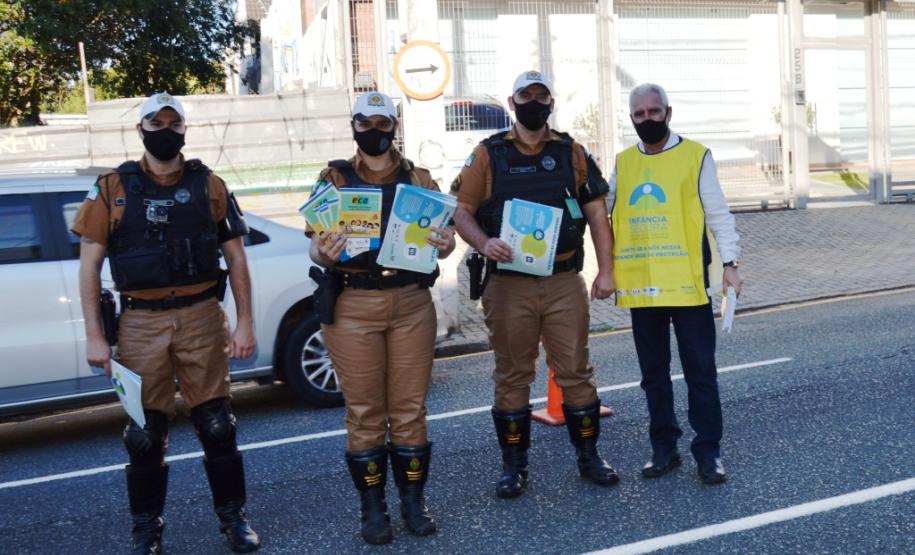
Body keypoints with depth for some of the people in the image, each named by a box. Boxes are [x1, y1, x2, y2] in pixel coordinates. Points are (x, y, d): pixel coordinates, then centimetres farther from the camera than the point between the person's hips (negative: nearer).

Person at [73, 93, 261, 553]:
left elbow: (236, 258, 7)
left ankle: (233, 517, 22)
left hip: (202, 318, 0)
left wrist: (245, 323, 0)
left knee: (217, 425, 4)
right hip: (140, 324, 0)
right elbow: (89, 264, 3)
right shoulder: (112, 189, 4)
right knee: (144, 433, 7)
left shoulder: (209, 186, 6)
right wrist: (94, 336, -3)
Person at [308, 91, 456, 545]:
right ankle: (373, 509, 18)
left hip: (411, 304, 1)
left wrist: (445, 243, -16)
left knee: (410, 408, 8)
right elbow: (315, 247, 1)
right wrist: (322, 254, -23)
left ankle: (414, 501, 22)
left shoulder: (418, 179, 8)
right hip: (353, 307, -1)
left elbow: (440, 243, 7)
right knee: (363, 412, 5)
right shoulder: (334, 179, 4)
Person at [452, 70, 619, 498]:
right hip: (509, 285, -1)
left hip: (565, 283, 1)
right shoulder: (489, 155, 4)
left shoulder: (571, 153, 8)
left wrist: (605, 271, 2)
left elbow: (596, 213, 9)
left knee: (575, 371, 7)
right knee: (512, 375, 7)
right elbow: (461, 211, 1)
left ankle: (588, 455, 23)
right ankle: (514, 465, 19)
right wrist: (484, 243, -19)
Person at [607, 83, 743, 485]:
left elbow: (717, 213, 0)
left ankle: (708, 451, 13)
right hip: (640, 285, 4)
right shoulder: (623, 162, 11)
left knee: (700, 371, 2)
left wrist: (729, 262, -7)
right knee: (653, 373, 12)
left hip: (686, 283, -3)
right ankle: (663, 448, 24)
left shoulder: (695, 155, 0)